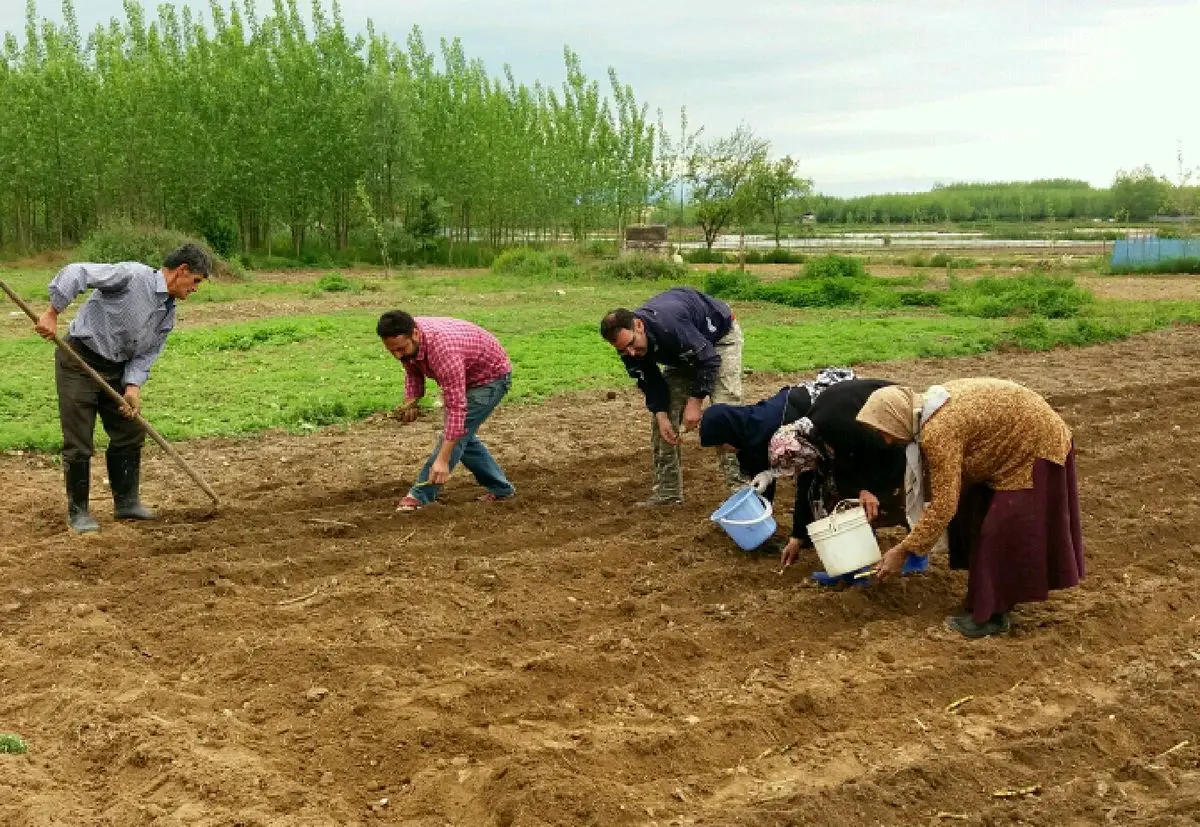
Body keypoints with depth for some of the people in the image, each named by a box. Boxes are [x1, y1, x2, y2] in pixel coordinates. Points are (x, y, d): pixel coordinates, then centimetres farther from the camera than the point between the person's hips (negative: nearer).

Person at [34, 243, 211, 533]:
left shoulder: (168, 314, 5)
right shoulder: (134, 275, -19)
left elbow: (146, 355, 5)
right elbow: (77, 272, -24)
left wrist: (133, 387, -11)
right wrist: (52, 314, -26)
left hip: (116, 369, 8)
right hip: (79, 360, -8)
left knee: (130, 433, 11)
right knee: (79, 442, -2)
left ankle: (126, 501, 25)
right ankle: (78, 511, 10)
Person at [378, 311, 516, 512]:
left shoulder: (443, 349, -41)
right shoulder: (405, 339, -17)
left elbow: (456, 408, -41)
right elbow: (414, 372, 5)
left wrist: (442, 460, -43)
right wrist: (410, 401, -16)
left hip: (492, 375, -9)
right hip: (465, 375, 9)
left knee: (459, 430, -15)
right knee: (461, 434, 12)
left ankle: (420, 496, -10)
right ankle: (500, 488, 22)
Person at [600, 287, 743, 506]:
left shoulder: (670, 325, -43)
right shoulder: (629, 349, -21)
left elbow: (707, 359, -33)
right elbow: (651, 381, -11)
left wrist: (695, 402, -31)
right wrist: (661, 415, -24)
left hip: (719, 335, -7)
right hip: (682, 353, 7)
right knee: (664, 416, -2)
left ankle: (739, 485, -19)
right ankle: (667, 492, 3)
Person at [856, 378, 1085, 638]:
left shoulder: (938, 432, -31)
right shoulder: (928, 407, -3)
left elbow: (944, 505, -30)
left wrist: (901, 551, -25)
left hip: (1036, 445, -10)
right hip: (1013, 441, 10)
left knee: (1002, 531, -7)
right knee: (977, 515, 12)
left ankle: (993, 616, 3)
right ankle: (990, 600, 23)